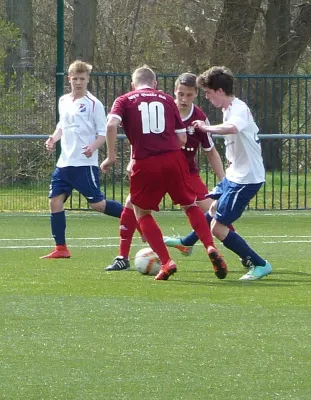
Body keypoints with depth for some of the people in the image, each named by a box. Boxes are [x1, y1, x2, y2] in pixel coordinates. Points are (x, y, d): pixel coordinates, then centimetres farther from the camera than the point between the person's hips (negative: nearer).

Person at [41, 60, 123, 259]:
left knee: (97, 204, -8)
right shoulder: (63, 101, 11)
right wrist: (54, 138, 5)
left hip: (85, 163, -6)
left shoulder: (93, 104, -8)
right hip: (64, 162, 6)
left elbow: (103, 133, -8)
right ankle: (61, 248, 7)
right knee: (55, 201, 0)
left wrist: (93, 147, -26)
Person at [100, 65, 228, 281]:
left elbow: (112, 124, -9)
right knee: (190, 205, 18)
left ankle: (166, 262, 4)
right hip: (173, 158, 2)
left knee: (141, 212, 17)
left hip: (145, 163, -1)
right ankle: (211, 247, -2)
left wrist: (111, 155, -2)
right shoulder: (167, 99, 17)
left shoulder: (125, 100, 12)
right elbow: (182, 138, 11)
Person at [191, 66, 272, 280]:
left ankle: (260, 265, -4)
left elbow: (232, 128, -45)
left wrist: (206, 128, -35)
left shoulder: (239, 109, -21)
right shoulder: (230, 109, 10)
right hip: (235, 174, 10)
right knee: (211, 207, 27)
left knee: (218, 227, -10)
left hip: (247, 179, -10)